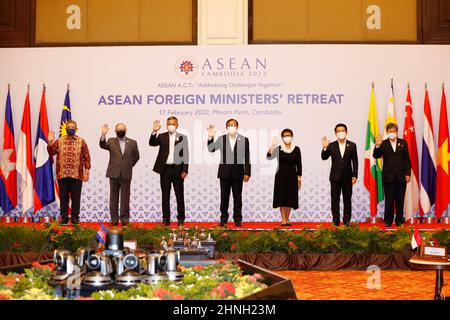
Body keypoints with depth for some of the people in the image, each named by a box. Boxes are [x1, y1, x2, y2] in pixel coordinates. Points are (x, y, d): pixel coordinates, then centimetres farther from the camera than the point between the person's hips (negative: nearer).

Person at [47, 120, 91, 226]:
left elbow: (86, 157, 3)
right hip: (62, 175, 1)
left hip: (77, 175, -1)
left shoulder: (81, 141, 5)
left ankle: (75, 219, 12)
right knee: (63, 197, 6)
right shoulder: (59, 141, 9)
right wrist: (50, 142, -12)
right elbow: (51, 153, 3)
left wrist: (86, 172, -4)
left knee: (76, 198, 3)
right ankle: (64, 219, 14)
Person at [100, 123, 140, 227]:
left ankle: (124, 218, 8)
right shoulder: (111, 141, 7)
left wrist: (129, 166, 8)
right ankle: (114, 218, 9)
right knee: (114, 196, 4)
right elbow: (103, 145, -12)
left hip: (126, 174, 0)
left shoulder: (132, 143, 8)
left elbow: (136, 156, 15)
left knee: (125, 196, 2)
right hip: (114, 173, 0)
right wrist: (103, 135, -27)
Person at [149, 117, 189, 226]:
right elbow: (152, 143, -9)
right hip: (165, 169, 1)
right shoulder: (162, 136, 7)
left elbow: (185, 154, 2)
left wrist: (185, 170, -6)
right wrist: (154, 132, -25)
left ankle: (181, 218, 13)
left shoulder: (182, 137, 4)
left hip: (178, 169, -1)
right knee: (165, 195, 6)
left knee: (179, 194, 4)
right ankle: (166, 218, 12)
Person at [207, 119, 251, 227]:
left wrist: (247, 173, -2)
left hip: (238, 172, -1)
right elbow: (211, 149, -6)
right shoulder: (221, 139, 3)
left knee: (237, 197, 5)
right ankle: (223, 219, 14)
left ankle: (237, 219, 13)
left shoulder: (244, 140, 2)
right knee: (224, 197, 6)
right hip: (225, 171, 1)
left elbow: (247, 158, 2)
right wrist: (210, 137, -21)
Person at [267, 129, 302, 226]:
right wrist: (273, 145, -28)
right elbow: (269, 156, -18)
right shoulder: (278, 148, -3)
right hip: (281, 176, -1)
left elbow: (299, 165, 4)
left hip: (292, 176, 1)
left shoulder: (296, 149, 1)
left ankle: (287, 219, 17)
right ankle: (283, 219, 6)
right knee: (281, 198, 0)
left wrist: (299, 179, 3)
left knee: (290, 198, 6)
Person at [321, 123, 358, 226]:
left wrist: (354, 175, -4)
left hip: (347, 177, 0)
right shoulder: (331, 145, 2)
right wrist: (325, 148, -24)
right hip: (335, 177, 0)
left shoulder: (352, 145, 2)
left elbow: (355, 162, 2)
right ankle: (335, 221, 8)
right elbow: (324, 157, -6)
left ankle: (347, 221, 11)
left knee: (347, 200, 5)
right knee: (335, 200, 3)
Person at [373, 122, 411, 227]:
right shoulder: (383, 144, 2)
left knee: (400, 199, 6)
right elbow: (376, 156, -8)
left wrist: (408, 173, 0)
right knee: (389, 200, 2)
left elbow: (407, 159, 6)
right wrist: (377, 146, -24)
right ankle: (388, 220, 10)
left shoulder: (403, 143, 7)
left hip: (401, 176, 1)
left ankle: (399, 219, 15)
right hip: (388, 176, -1)